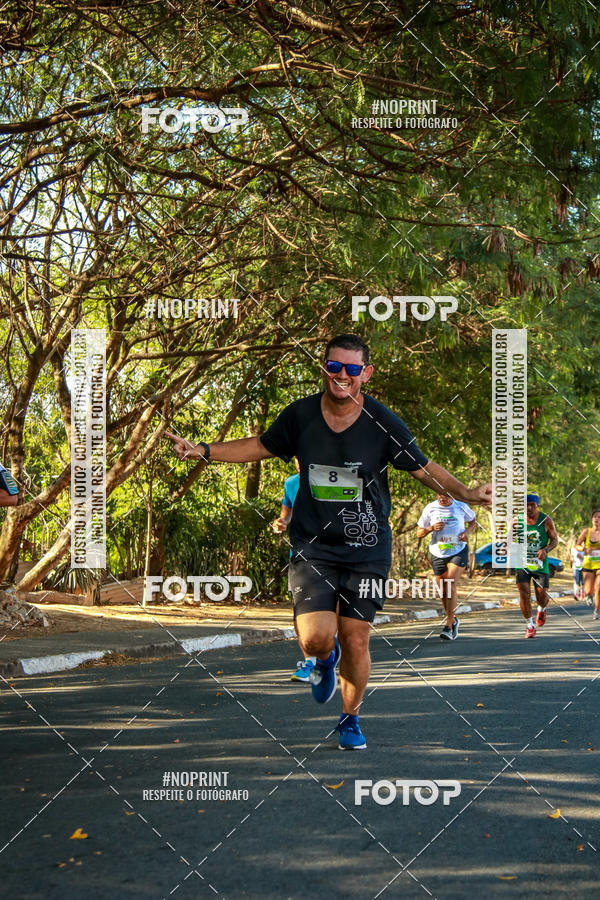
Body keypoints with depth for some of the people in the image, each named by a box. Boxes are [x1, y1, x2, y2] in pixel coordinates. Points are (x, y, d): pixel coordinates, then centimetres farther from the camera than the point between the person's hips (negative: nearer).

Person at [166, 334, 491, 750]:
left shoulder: (383, 423, -8)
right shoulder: (300, 415, -3)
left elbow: (425, 469, -1)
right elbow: (260, 447, 13)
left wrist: (467, 493, -17)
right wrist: (203, 450, 4)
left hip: (366, 551, 0)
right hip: (313, 548, 1)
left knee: (356, 641, 2)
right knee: (316, 638, -15)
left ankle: (350, 718, 29)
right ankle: (326, 658, 25)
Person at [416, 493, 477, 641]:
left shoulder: (461, 507, -3)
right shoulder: (430, 508, -3)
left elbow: (472, 522, 16)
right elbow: (419, 533, 3)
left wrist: (467, 531, -6)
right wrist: (432, 528, -17)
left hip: (458, 552, -2)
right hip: (438, 554, 2)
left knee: (451, 586, -18)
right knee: (444, 592, 8)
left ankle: (449, 626, -19)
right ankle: (454, 620, 32)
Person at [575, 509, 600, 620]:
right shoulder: (586, 531, 0)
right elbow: (577, 545, 7)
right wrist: (584, 549, -13)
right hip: (588, 565, 1)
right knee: (589, 591, -4)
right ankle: (589, 595, 34)